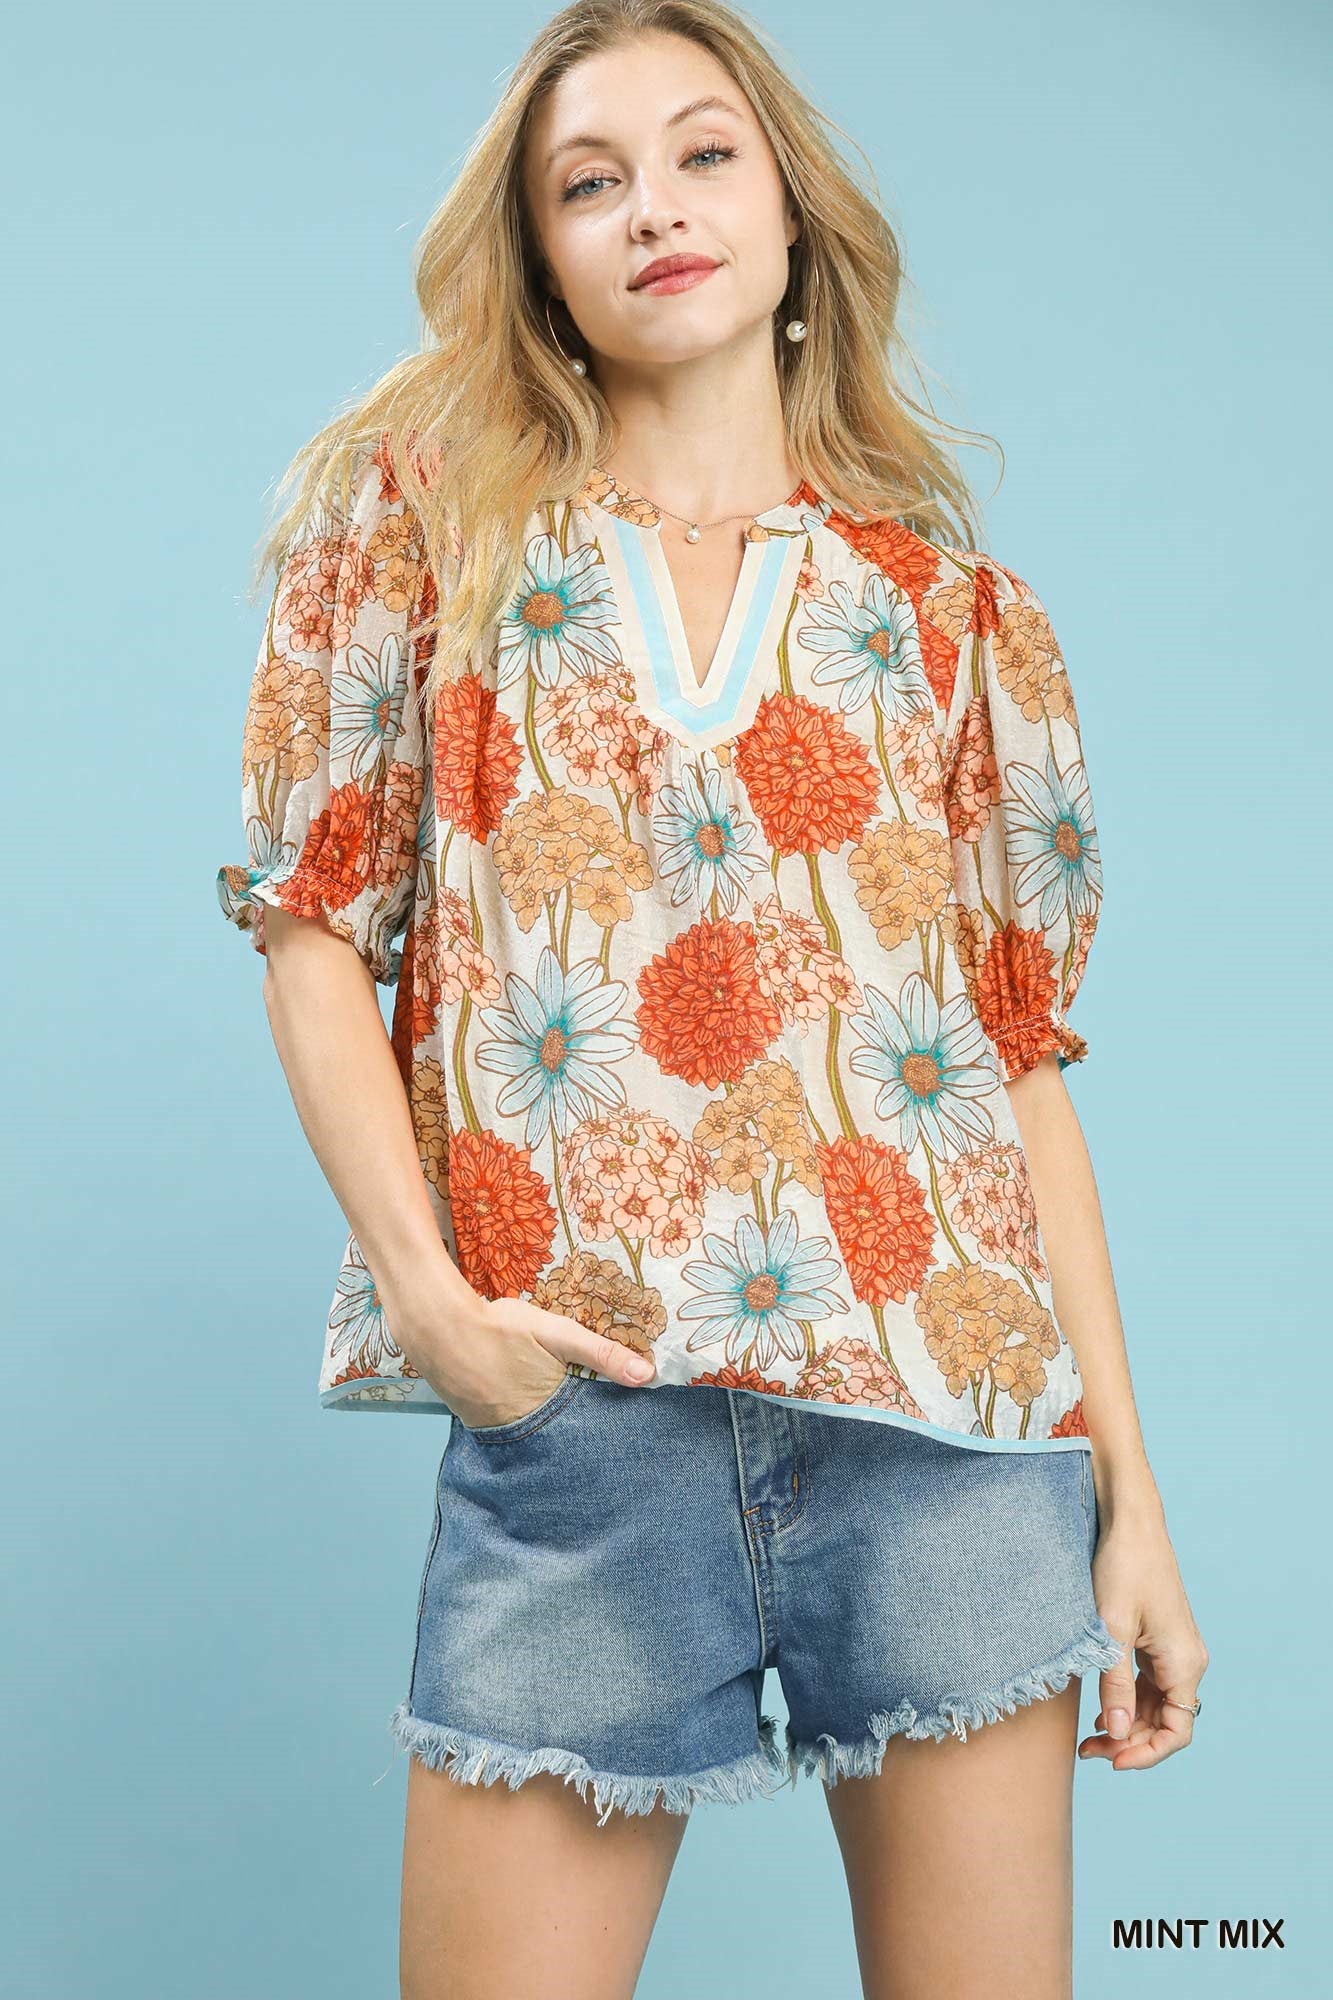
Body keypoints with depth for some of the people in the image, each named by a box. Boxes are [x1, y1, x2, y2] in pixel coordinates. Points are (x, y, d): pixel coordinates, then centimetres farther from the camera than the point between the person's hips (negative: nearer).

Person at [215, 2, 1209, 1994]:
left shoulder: (961, 613, 11)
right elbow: (313, 926, 4)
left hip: (954, 1410, 1)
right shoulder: (424, 512, 9)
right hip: (571, 1406, -1)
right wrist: (427, 1286, -10)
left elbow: (1026, 1061, 9)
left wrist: (1134, 1496, 5)